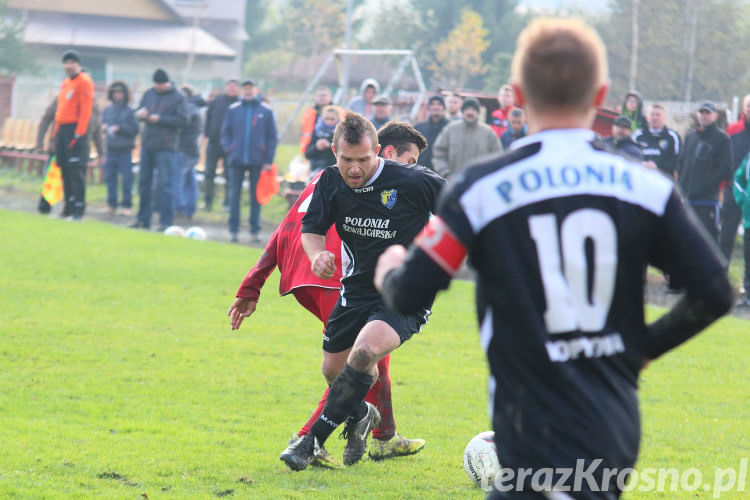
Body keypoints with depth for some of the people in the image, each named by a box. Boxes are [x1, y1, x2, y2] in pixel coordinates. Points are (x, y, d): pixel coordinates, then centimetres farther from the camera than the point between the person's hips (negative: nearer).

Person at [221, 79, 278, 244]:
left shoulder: (266, 111, 2)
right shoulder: (233, 110, 5)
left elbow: (272, 137, 2)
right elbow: (225, 132, 10)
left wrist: (269, 160, -4)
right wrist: (228, 149, -6)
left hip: (257, 161, -1)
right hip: (236, 161, 1)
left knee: (256, 197, 5)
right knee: (234, 196, 2)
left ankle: (255, 231, 11)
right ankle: (233, 230, 6)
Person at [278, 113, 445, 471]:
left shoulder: (413, 182, -20)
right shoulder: (331, 182, -7)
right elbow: (311, 227, 2)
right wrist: (317, 254, -19)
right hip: (356, 290, 6)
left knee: (365, 351, -30)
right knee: (334, 369, 15)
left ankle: (313, 441, -21)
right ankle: (361, 415, 52)